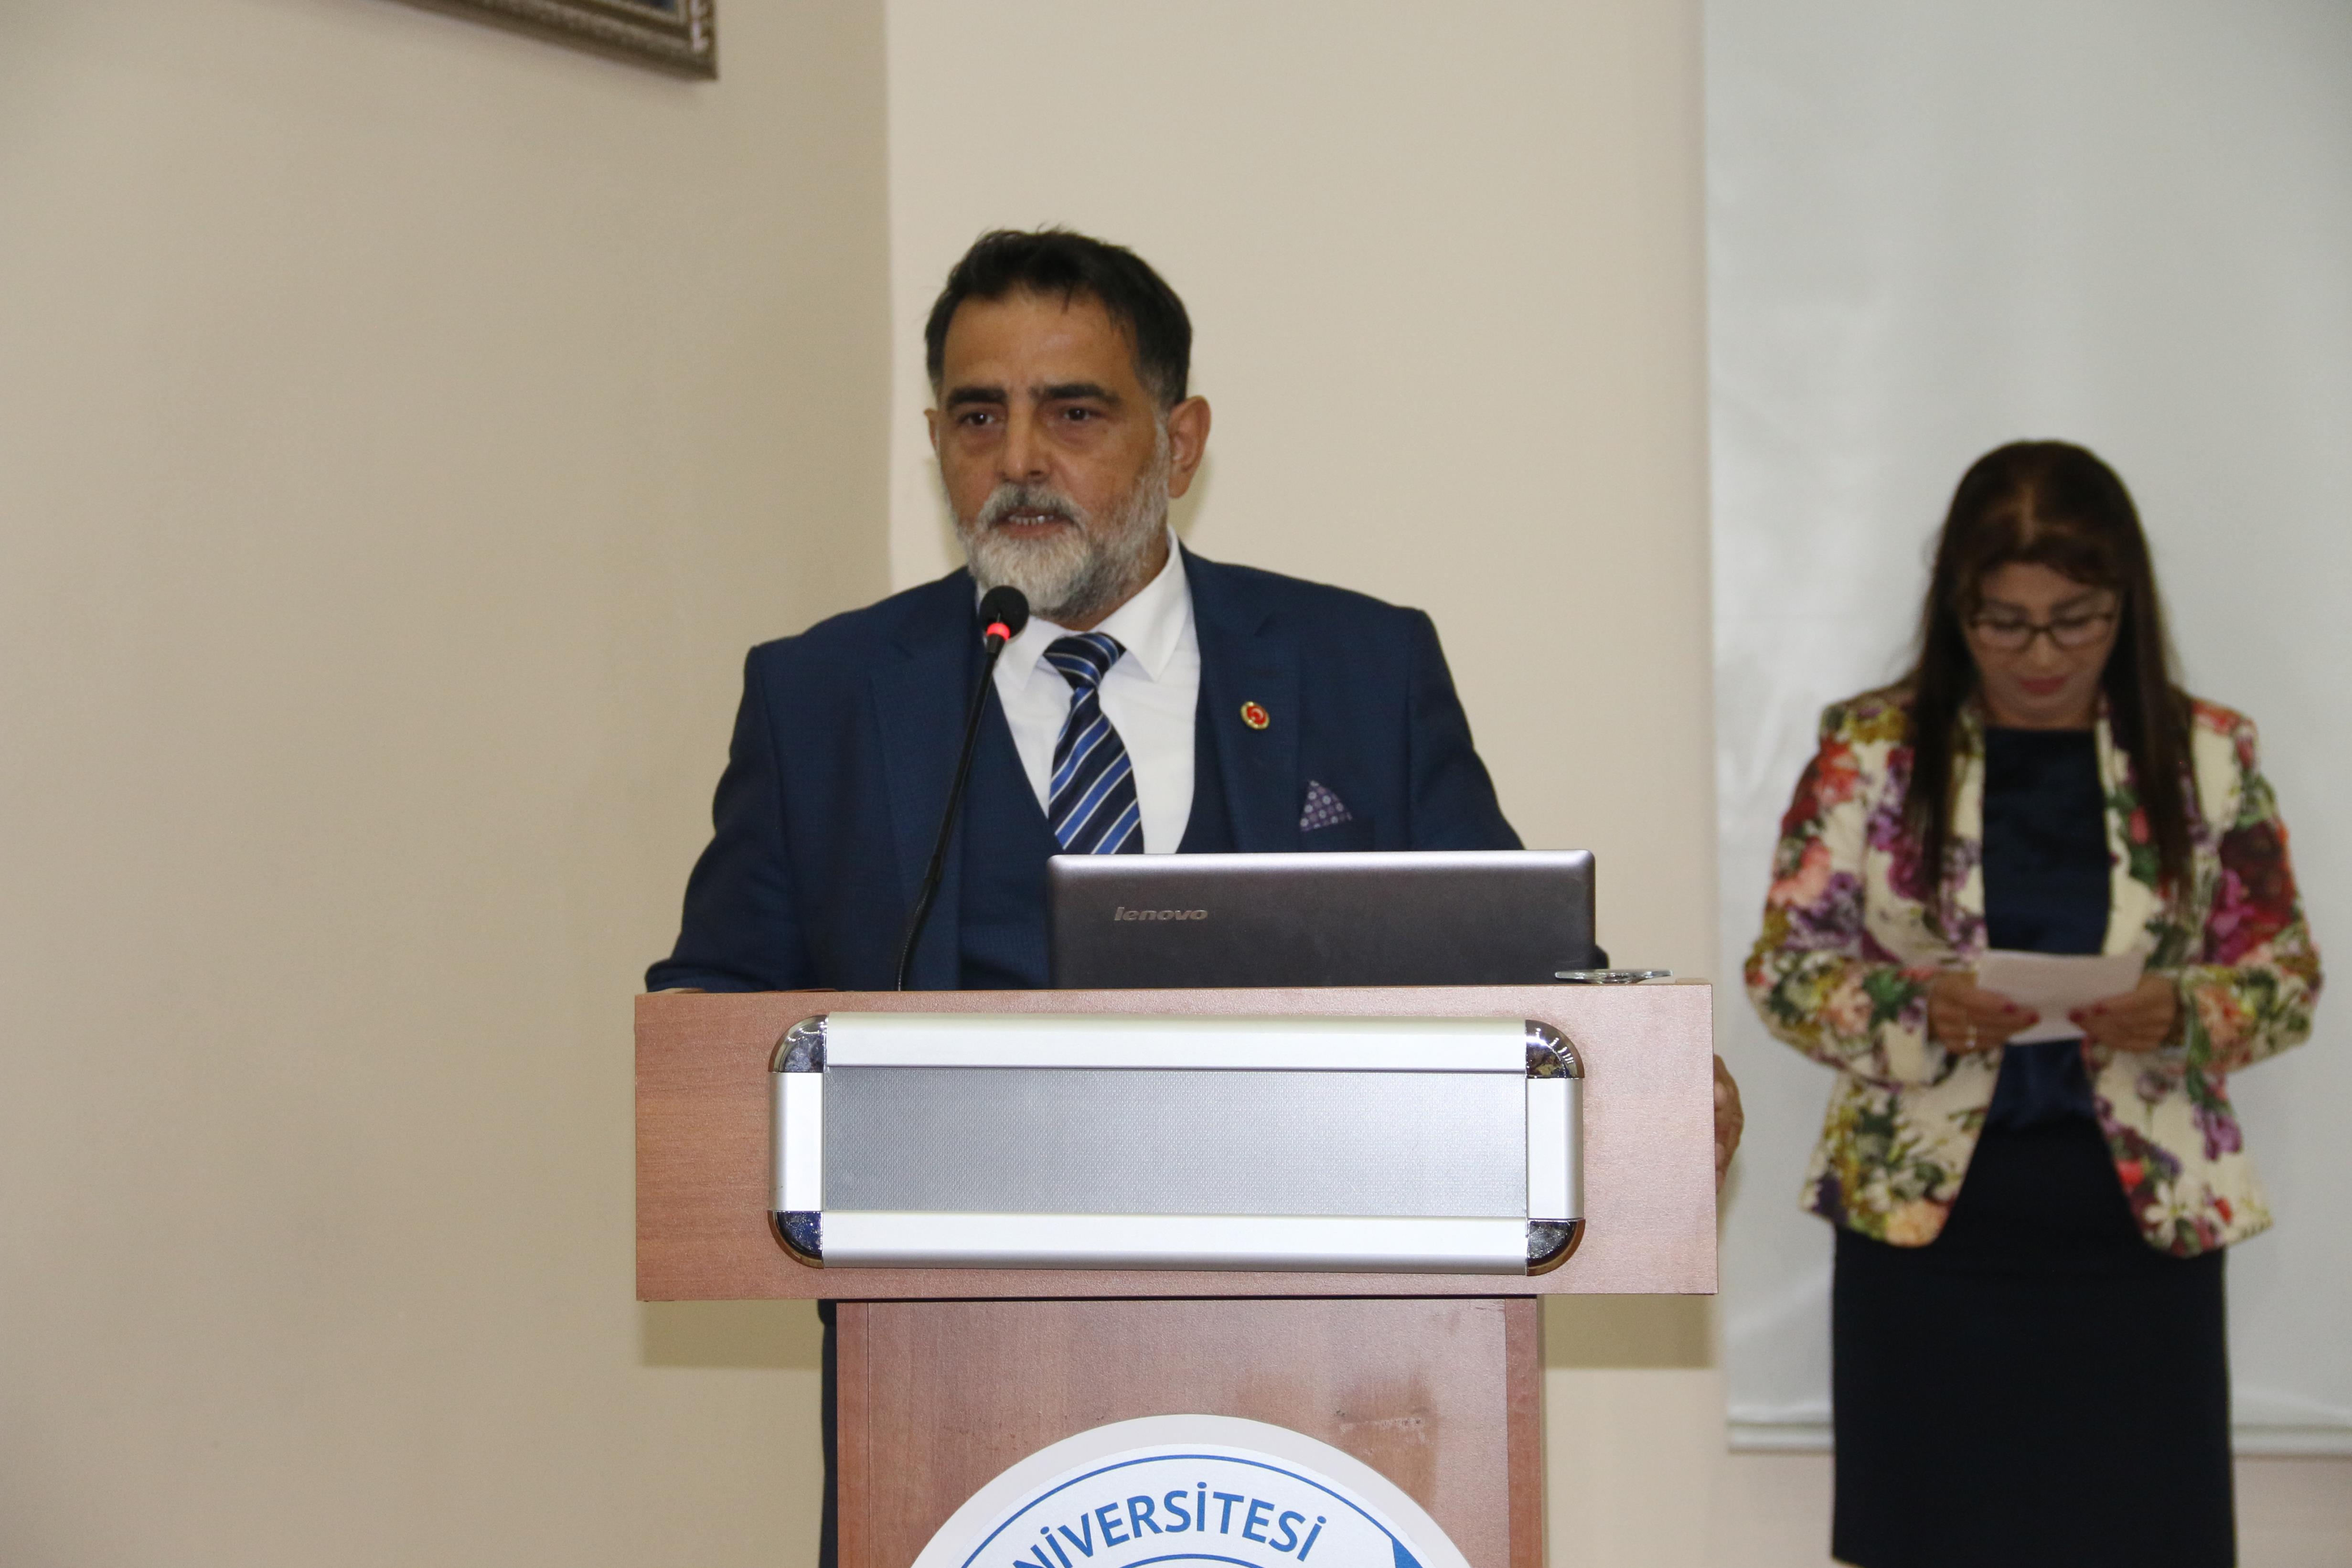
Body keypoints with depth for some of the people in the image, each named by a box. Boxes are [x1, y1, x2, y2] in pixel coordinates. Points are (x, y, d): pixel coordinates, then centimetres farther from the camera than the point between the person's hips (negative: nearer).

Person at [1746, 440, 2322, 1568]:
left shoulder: (2207, 755, 2)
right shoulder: (1870, 751, -1)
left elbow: (2285, 977, 5)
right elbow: (1784, 965, 0)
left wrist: (2181, 1015, -16)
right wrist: (1911, 1010, -19)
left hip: (2137, 1225, 1)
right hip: (1926, 1220, 0)